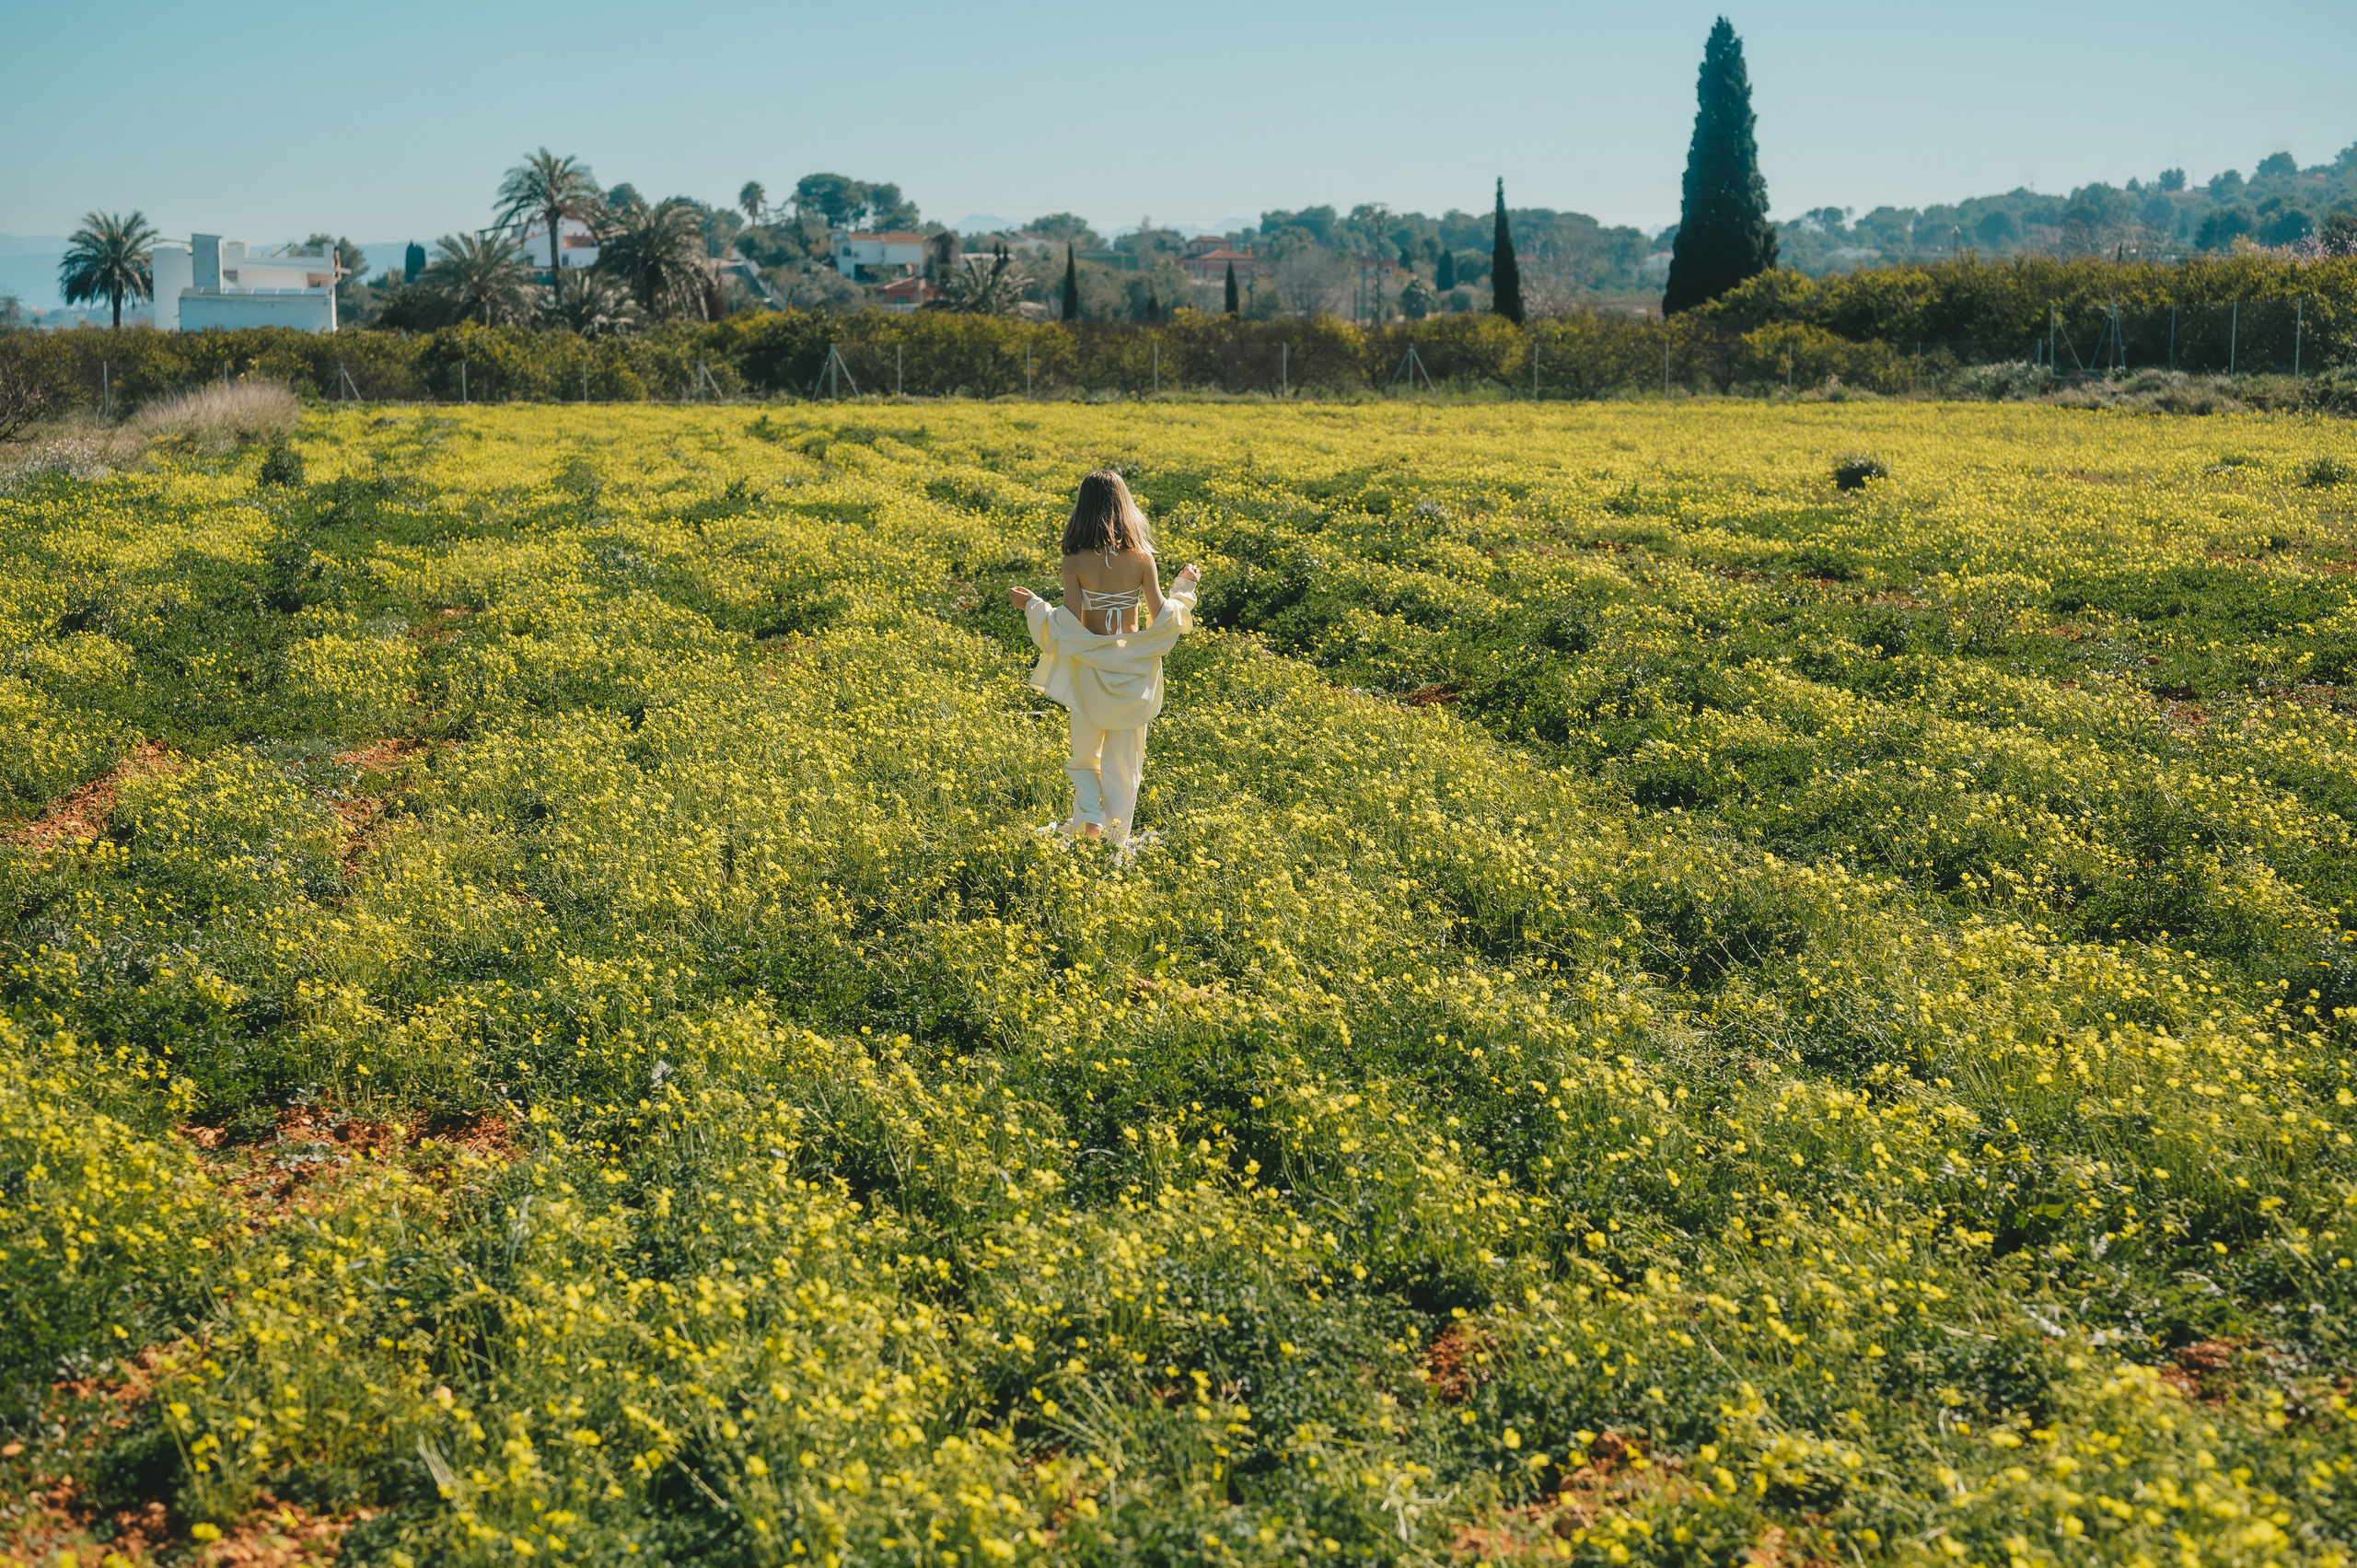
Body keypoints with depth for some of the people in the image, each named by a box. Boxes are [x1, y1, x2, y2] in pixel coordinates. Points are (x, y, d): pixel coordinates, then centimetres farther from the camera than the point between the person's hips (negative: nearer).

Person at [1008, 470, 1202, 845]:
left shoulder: (1075, 561, -13)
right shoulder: (1141, 557, -9)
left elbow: (1070, 624, -16)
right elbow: (1162, 616, -7)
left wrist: (1031, 605, -1)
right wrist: (1184, 588, 10)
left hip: (1089, 666, -1)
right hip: (1134, 669, 1)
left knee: (1085, 753, 18)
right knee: (1124, 756, 13)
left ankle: (1089, 817, 0)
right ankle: (1117, 836, 16)